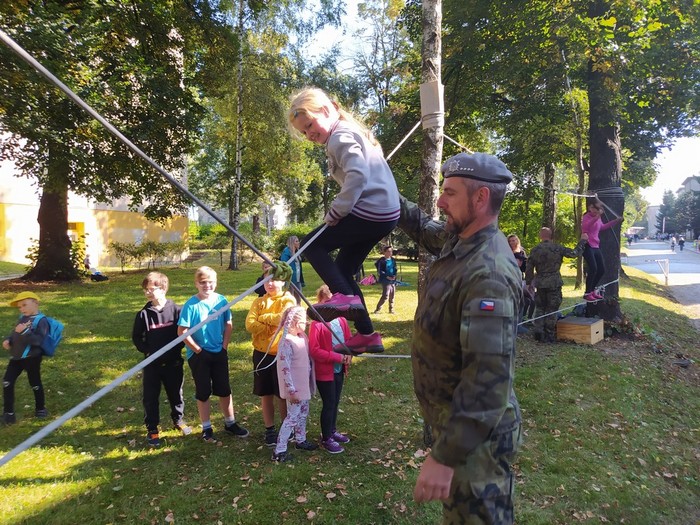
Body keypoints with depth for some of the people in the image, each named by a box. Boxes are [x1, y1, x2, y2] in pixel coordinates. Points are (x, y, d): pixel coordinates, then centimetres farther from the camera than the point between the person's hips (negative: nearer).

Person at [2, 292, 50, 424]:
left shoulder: (41, 321, -16)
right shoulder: (22, 318, 8)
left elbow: (38, 340, -25)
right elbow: (14, 332, 21)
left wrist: (25, 331, -36)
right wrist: (7, 340, 1)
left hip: (31, 358, -7)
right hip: (16, 357, 7)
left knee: (35, 384, 9)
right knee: (7, 383, 8)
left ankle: (40, 408, 29)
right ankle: (8, 412, 20)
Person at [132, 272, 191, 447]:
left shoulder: (175, 310, -9)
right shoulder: (144, 314, -5)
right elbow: (136, 337, 5)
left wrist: (176, 348, -11)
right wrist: (146, 350, -8)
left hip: (173, 362, 0)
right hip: (152, 364, 1)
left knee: (175, 393, 15)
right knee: (150, 397, 7)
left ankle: (178, 420, 37)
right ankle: (152, 429, 24)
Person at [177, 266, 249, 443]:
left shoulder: (222, 301, -4)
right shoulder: (191, 305, -14)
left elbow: (228, 325, 7)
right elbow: (182, 331, -13)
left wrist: (225, 345, 0)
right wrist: (198, 350, -11)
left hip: (219, 353, 3)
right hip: (198, 355, -3)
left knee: (224, 390, 13)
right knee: (203, 392, 9)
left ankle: (230, 423, 29)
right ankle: (206, 428, 24)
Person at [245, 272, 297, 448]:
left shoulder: (288, 300, -5)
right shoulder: (258, 302, 5)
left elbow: (284, 318, -24)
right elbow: (250, 325, -8)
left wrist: (262, 318, -10)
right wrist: (272, 326, -16)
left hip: (282, 354, -3)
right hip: (261, 354, 3)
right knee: (266, 394, 11)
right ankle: (270, 429, 25)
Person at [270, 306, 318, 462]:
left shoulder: (302, 337, 3)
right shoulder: (287, 341, -24)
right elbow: (285, 368, -24)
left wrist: (308, 383, 15)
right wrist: (291, 390, -23)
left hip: (304, 384, 9)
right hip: (295, 387, -9)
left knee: (303, 413, 22)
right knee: (293, 416, -2)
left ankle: (301, 440, 40)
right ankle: (279, 451, 8)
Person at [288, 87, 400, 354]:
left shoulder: (340, 136, -9)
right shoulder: (351, 130, 22)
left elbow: (357, 175, -24)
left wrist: (335, 212, -16)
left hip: (371, 212, -10)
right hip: (385, 212, 10)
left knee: (311, 245, 0)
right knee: (342, 270, 14)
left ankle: (345, 297, -12)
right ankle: (366, 335, 17)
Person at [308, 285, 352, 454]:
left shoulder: (341, 320, 0)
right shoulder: (317, 323, -19)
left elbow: (348, 340, 9)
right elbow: (314, 350, -22)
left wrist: (349, 355, -11)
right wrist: (337, 357, -23)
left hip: (339, 369, 6)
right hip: (325, 371, -6)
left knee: (335, 402, 20)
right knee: (328, 404, 4)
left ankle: (333, 431, 38)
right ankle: (326, 439, 20)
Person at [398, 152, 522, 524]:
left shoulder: (488, 274, -30)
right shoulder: (457, 238, 0)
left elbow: (489, 376, -34)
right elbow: (423, 227, 24)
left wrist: (445, 456, -32)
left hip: (474, 433, -9)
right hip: (453, 416, 10)